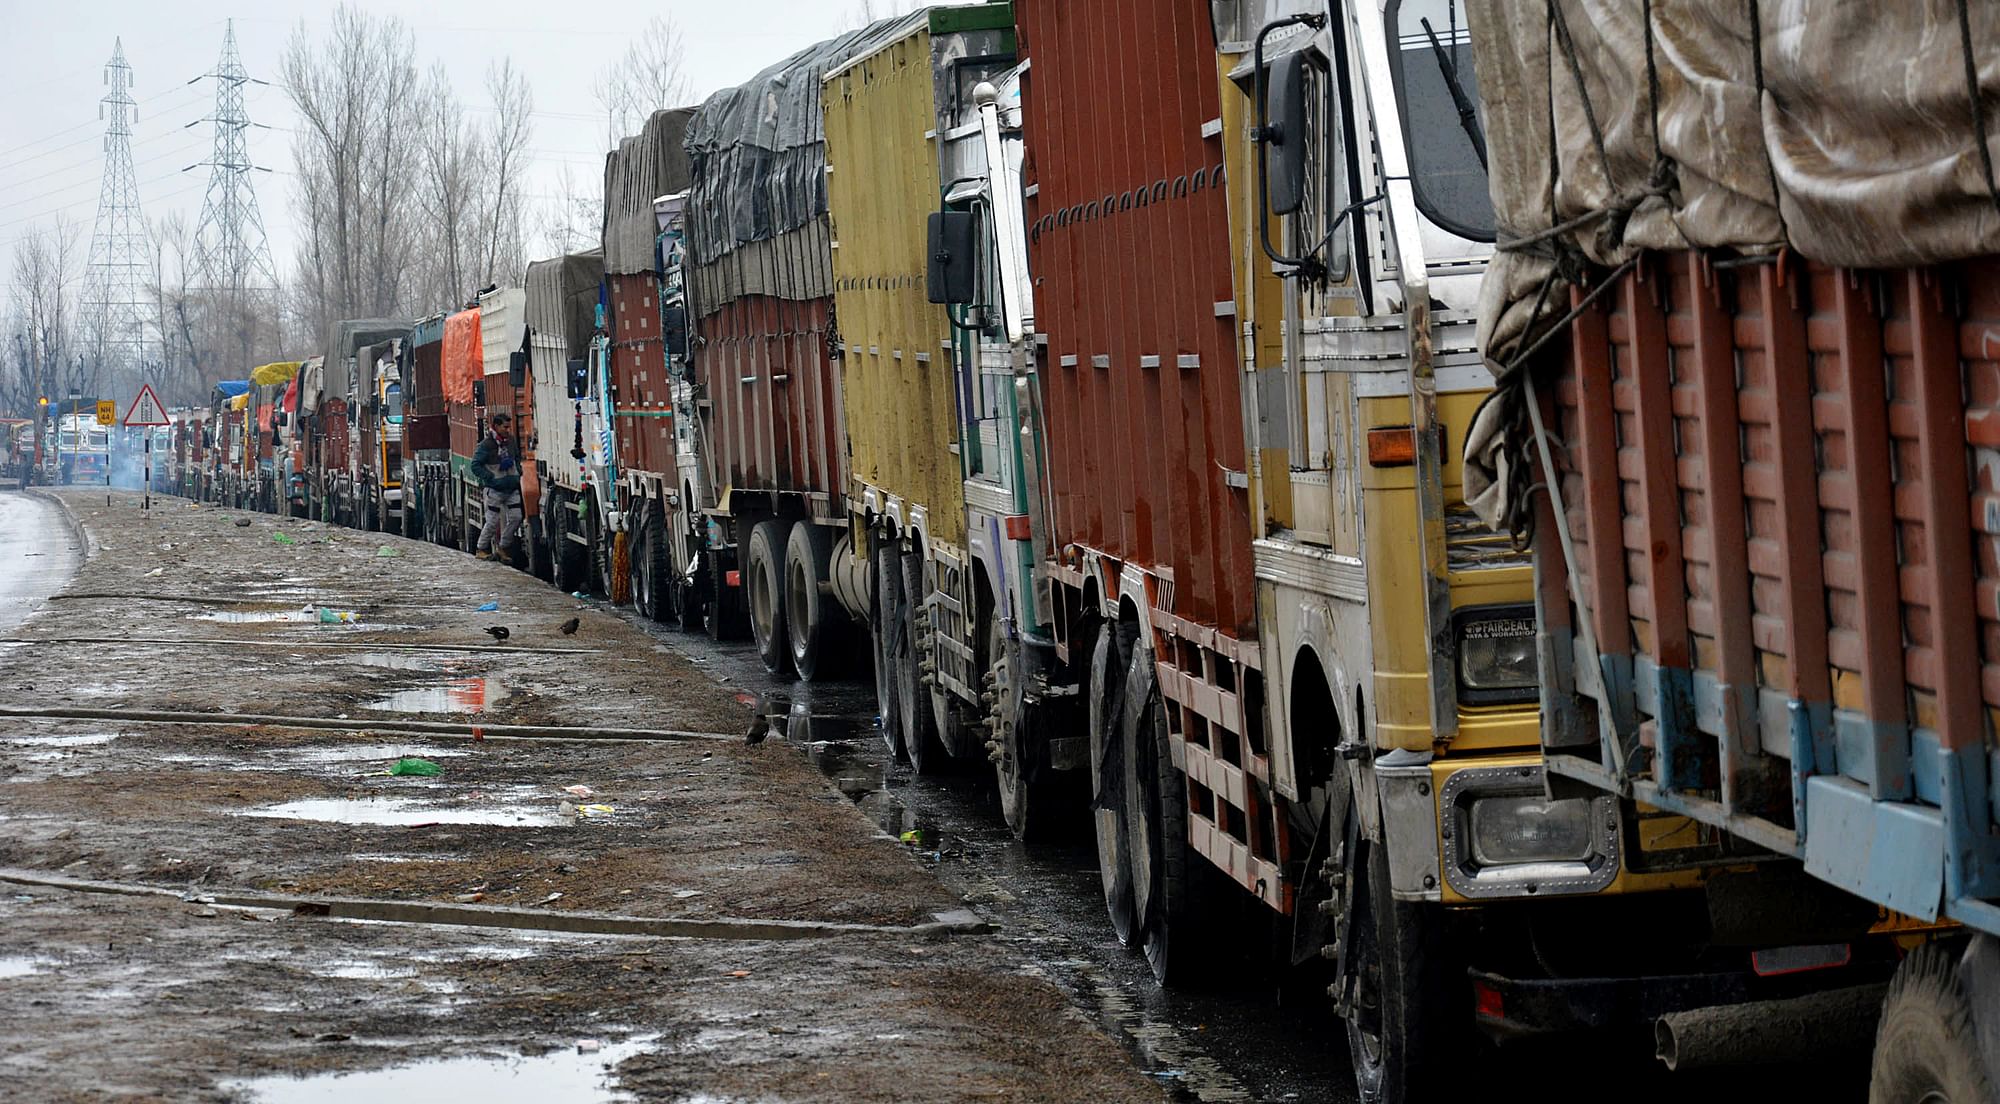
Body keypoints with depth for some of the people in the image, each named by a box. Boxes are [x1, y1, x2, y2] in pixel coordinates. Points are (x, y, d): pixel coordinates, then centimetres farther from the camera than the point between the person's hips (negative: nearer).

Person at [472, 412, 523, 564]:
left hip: (512, 488, 6)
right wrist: (491, 478, -17)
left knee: (516, 517, -1)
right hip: (495, 489, -6)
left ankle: (502, 548, 13)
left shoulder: (511, 441, 8)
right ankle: (481, 550, 11)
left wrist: (518, 474, 11)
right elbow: (476, 466, -11)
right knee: (493, 521, -4)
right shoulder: (486, 444, -12)